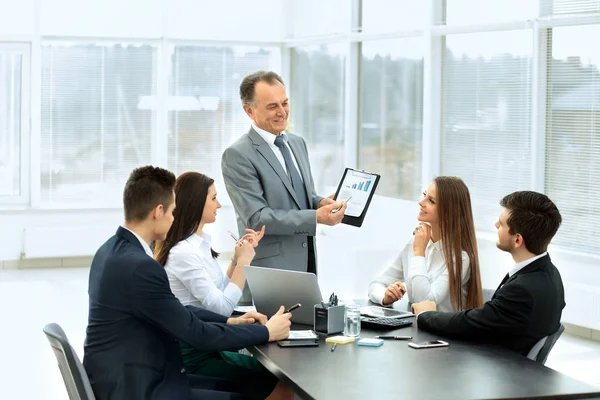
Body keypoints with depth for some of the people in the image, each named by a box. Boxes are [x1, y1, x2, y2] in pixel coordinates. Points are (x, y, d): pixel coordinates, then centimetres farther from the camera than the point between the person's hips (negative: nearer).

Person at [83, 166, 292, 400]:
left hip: (127, 378, 10)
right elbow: (199, 334, -19)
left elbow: (176, 311, 15)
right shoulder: (139, 266, -24)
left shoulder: (114, 250, 6)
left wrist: (229, 321, 9)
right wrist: (267, 332, -7)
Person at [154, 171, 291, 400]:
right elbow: (222, 308, -22)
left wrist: (238, 258, 9)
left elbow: (218, 294, 15)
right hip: (193, 357, -9)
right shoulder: (183, 253, -20)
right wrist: (243, 262, -14)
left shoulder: (198, 245, 9)